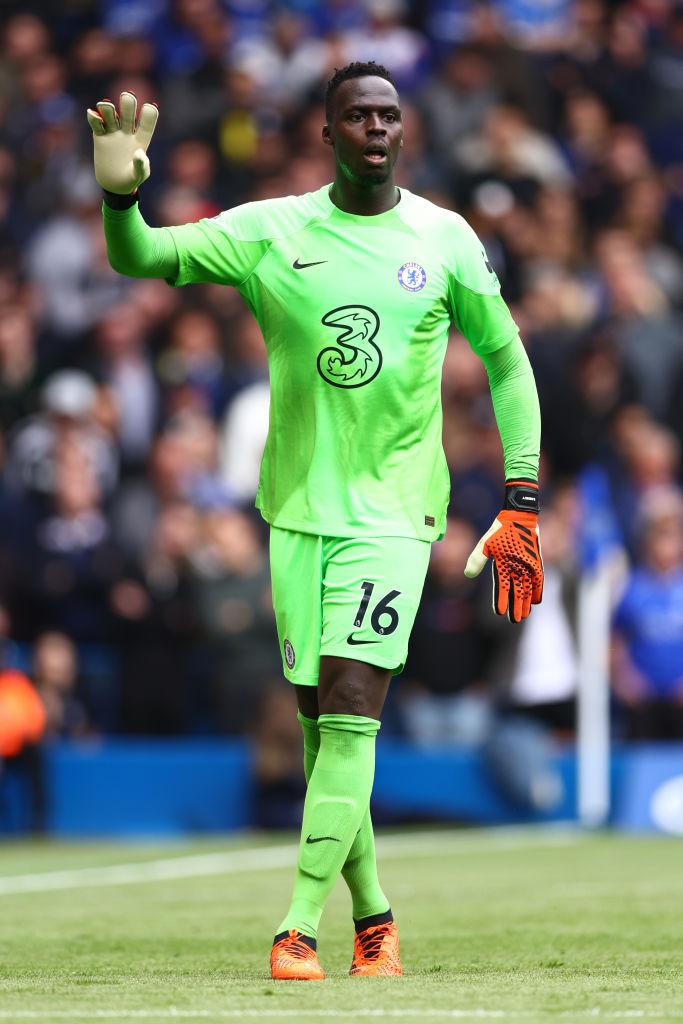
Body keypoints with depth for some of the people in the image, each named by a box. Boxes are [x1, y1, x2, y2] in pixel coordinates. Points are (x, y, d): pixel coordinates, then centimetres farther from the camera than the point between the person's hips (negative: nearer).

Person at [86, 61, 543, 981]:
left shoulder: (445, 239, 2)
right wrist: (120, 193, -27)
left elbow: (507, 361, 10)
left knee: (350, 708, -15)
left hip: (394, 511, -2)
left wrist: (522, 502, 4)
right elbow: (139, 259, -4)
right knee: (322, 721, 5)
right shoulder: (271, 232, 1)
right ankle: (373, 919, 20)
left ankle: (300, 927, -18)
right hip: (299, 507, 2)